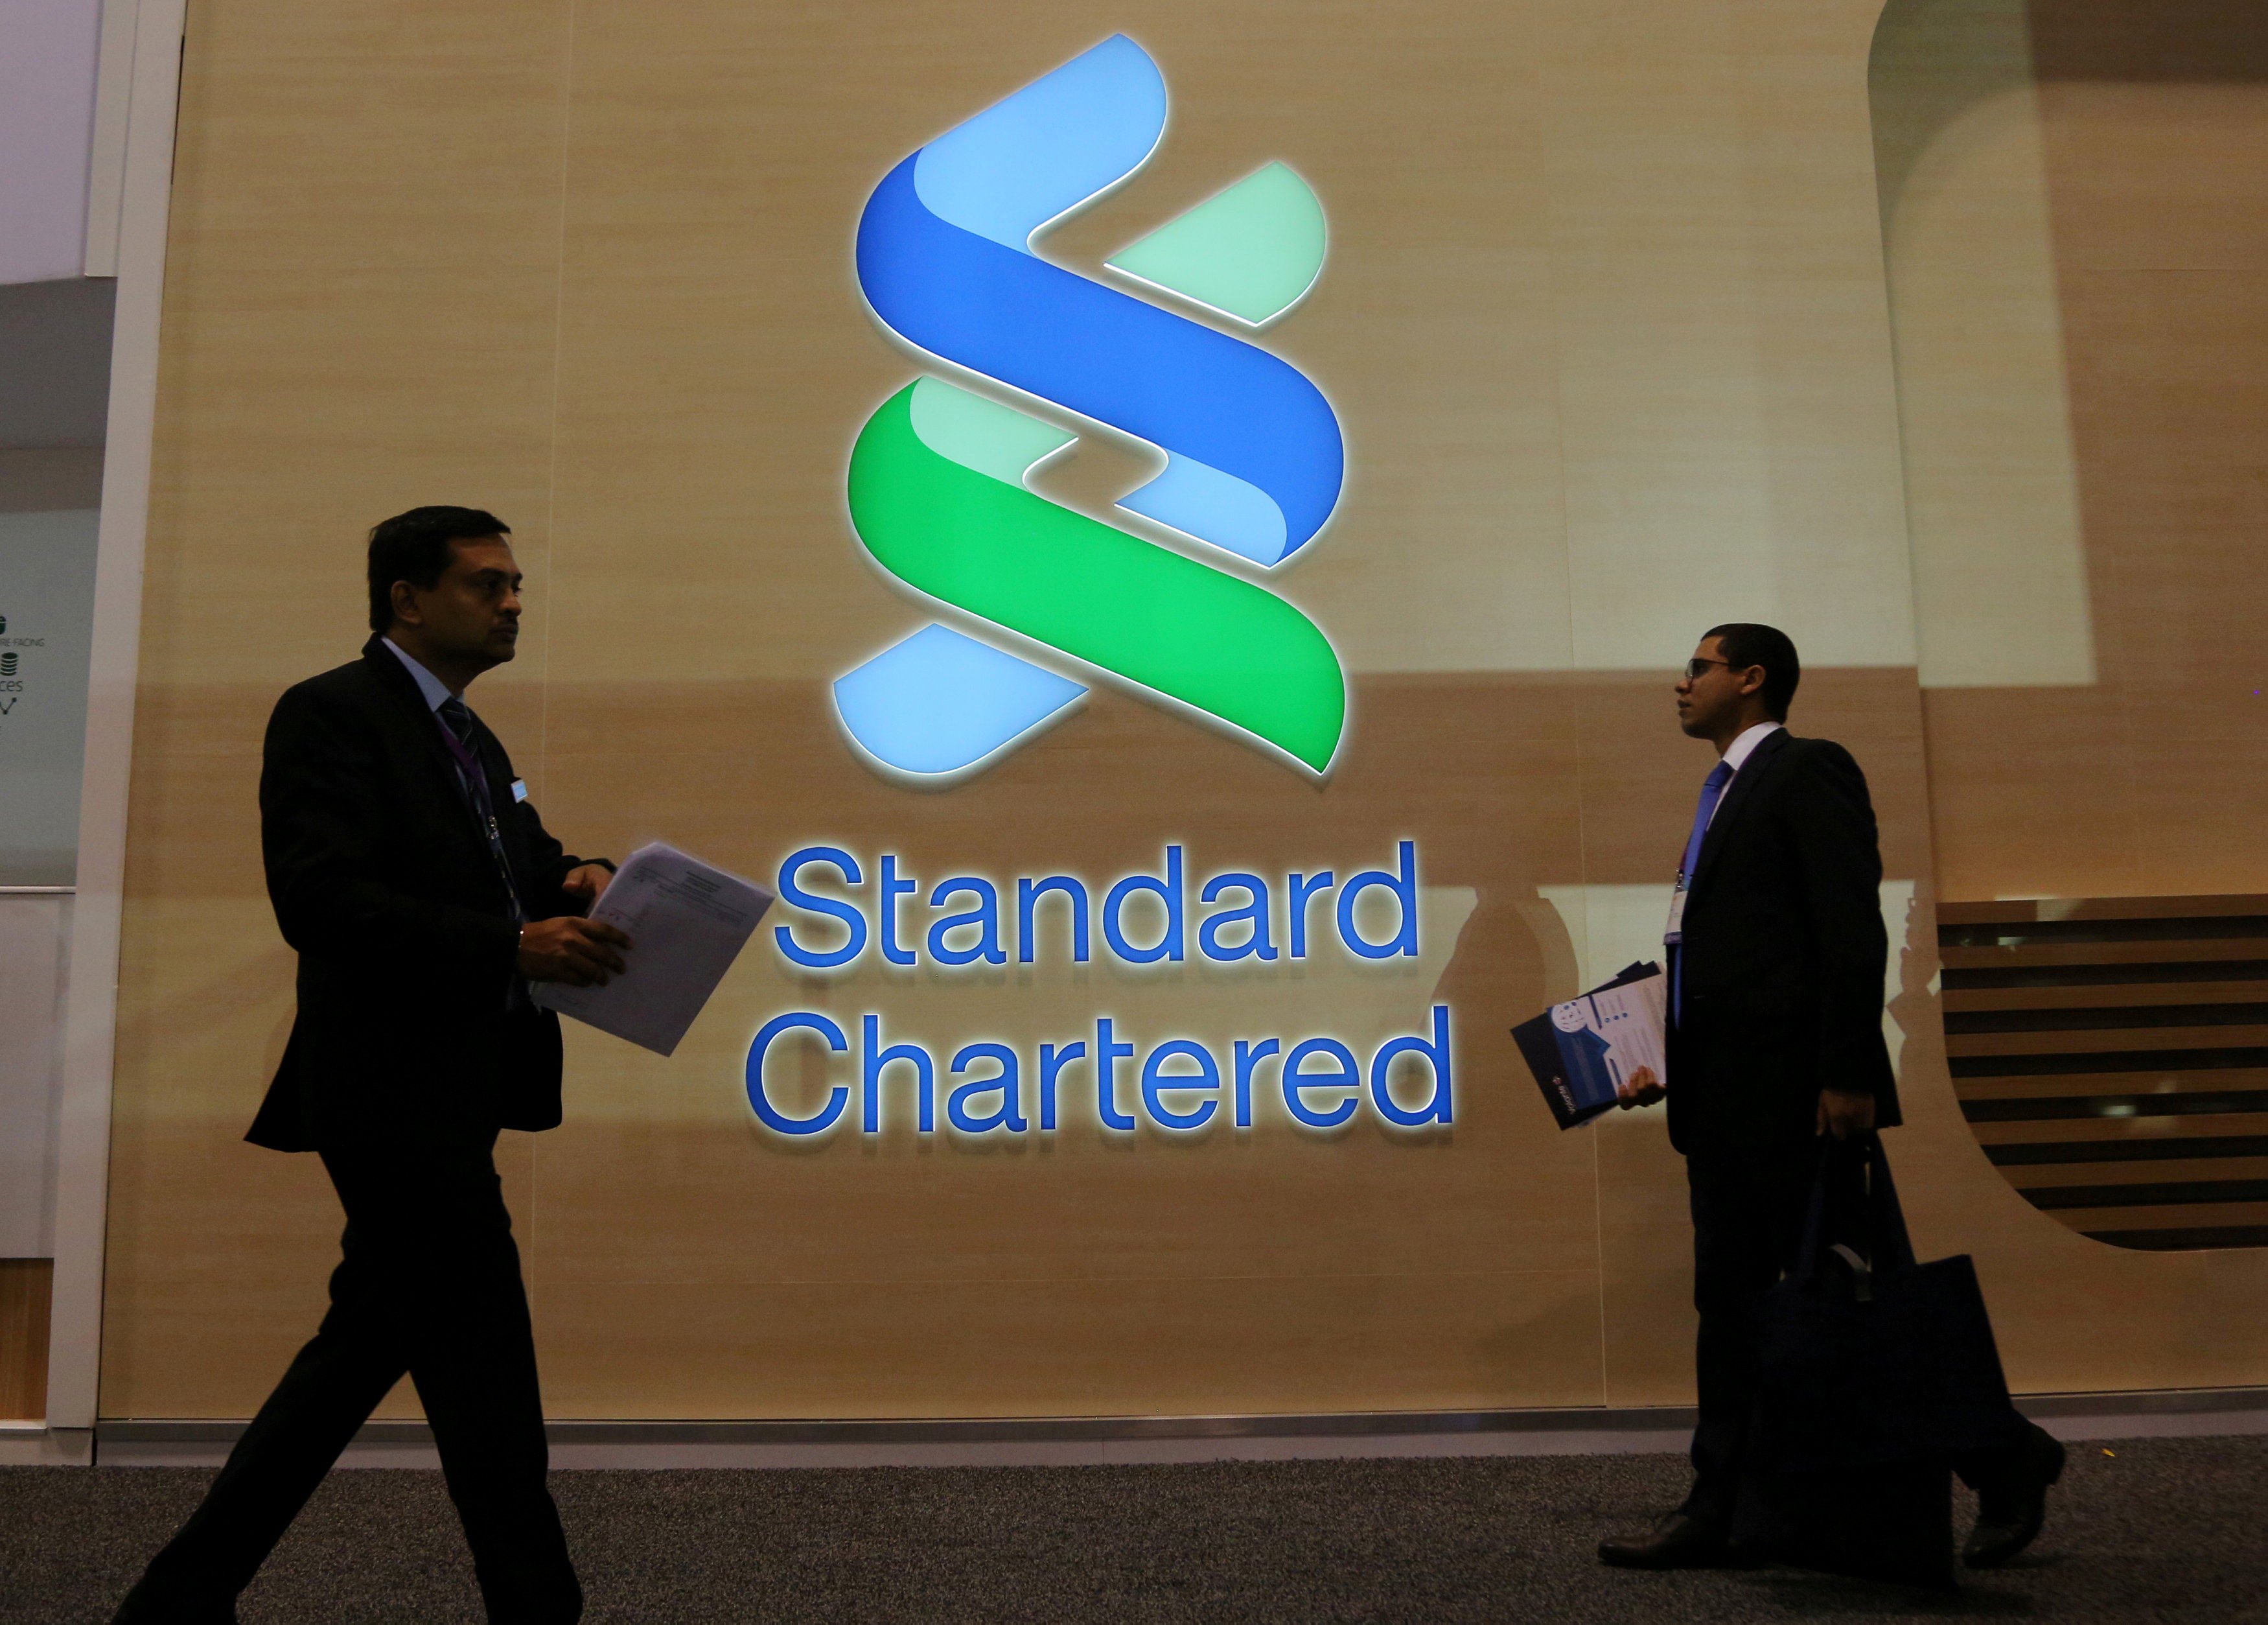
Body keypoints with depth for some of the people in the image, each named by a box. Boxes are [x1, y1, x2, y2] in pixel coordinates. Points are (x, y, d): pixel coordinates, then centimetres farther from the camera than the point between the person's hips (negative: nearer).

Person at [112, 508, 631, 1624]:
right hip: (393, 1091, -10)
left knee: (369, 1341, 16)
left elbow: (499, 870, 23)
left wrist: (570, 879, -2)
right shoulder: (332, 713, -10)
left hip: (453, 1092, 10)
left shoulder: (470, 741, 20)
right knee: (485, 1372, -4)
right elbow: (322, 900, -21)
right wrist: (511, 946, -29)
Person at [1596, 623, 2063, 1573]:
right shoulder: (1725, 792, 20)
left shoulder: (1809, 770, -7)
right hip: (1723, 1096, 9)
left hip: (1794, 1091, -9)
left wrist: (1848, 1075, -20)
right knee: (1729, 1301, 9)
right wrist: (1668, 1063, 12)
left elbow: (1853, 931, -15)